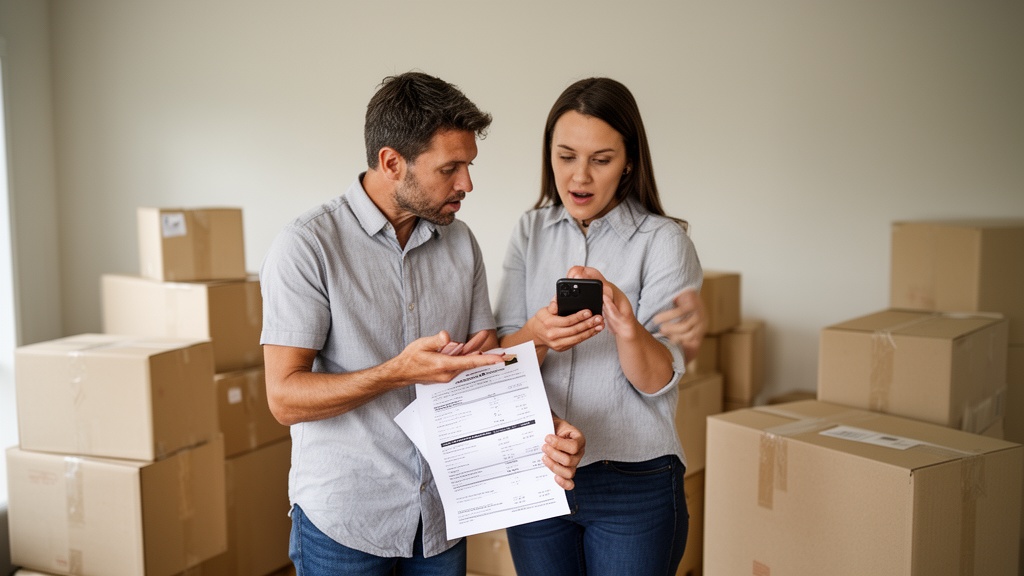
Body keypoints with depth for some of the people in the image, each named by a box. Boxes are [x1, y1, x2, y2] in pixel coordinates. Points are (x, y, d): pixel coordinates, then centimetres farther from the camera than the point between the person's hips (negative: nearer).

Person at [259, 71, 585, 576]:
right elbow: (285, 397, -16)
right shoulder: (306, 246, -14)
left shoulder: (461, 243, 3)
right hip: (344, 522, -5)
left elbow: (487, 361, 5)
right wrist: (400, 372, -29)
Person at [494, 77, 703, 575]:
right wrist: (537, 336, -25)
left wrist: (626, 327, -34)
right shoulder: (531, 232, 2)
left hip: (633, 483, -3)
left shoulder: (663, 241, -8)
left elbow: (658, 381, -14)